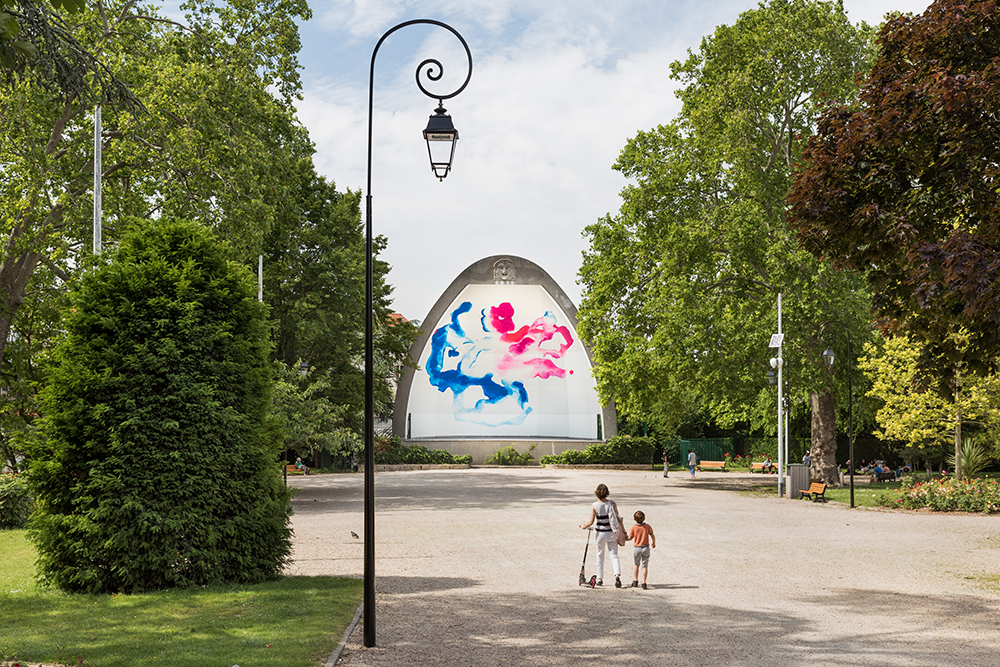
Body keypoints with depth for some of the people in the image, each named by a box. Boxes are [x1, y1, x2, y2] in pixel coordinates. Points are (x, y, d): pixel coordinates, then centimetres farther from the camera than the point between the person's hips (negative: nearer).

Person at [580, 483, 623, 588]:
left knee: (600, 556, 15)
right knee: (614, 555, 4)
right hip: (612, 532, 1)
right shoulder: (612, 503, -6)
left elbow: (591, 522, -9)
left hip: (601, 533, -1)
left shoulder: (594, 506, -9)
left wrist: (584, 526, 11)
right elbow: (618, 518, -4)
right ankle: (617, 575, -17)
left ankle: (600, 579, 19)